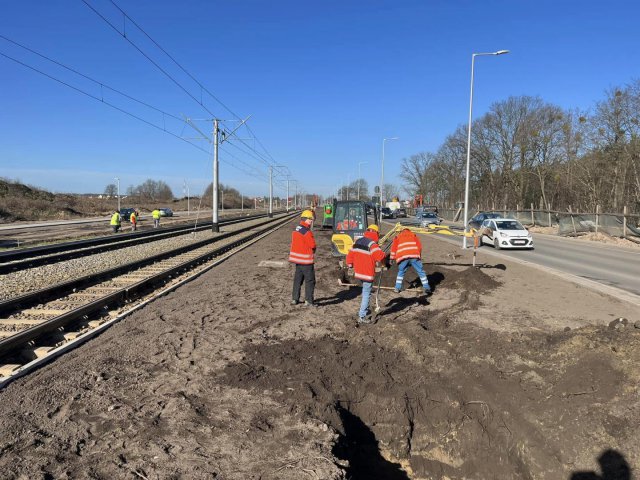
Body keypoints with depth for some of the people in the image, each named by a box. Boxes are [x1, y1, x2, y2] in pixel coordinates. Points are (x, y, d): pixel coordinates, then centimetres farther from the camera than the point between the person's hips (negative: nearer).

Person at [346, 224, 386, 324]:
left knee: (365, 291, 26)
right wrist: (382, 260, -7)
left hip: (358, 272, 8)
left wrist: (350, 265, 25)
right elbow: (380, 256, -28)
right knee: (367, 294, -2)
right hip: (368, 273, -8)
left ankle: (364, 309, 36)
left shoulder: (357, 241, 8)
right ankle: (361, 317, -1)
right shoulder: (372, 244, -17)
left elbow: (351, 254, 14)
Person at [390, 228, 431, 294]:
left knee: (400, 272, 20)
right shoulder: (413, 235, 29)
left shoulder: (398, 236, 29)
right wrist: (419, 255, 28)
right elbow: (419, 246, 18)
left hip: (403, 257, 1)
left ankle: (397, 288, 18)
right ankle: (426, 288, 6)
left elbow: (393, 248, 20)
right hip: (414, 256, -1)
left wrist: (392, 258, 24)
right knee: (421, 272, 9)